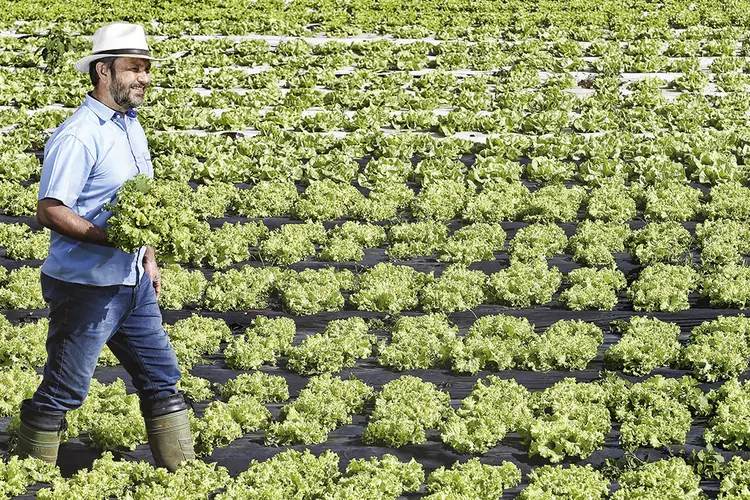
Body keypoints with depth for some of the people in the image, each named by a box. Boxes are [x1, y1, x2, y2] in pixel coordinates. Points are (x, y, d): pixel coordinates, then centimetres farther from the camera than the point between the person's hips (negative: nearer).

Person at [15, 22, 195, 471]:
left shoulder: (131, 125, 10)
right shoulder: (78, 136, -19)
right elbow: (50, 211, -23)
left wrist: (148, 259, 18)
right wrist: (113, 238, -29)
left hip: (132, 283, 9)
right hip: (85, 286, -9)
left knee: (162, 376, 13)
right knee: (64, 391, 1)